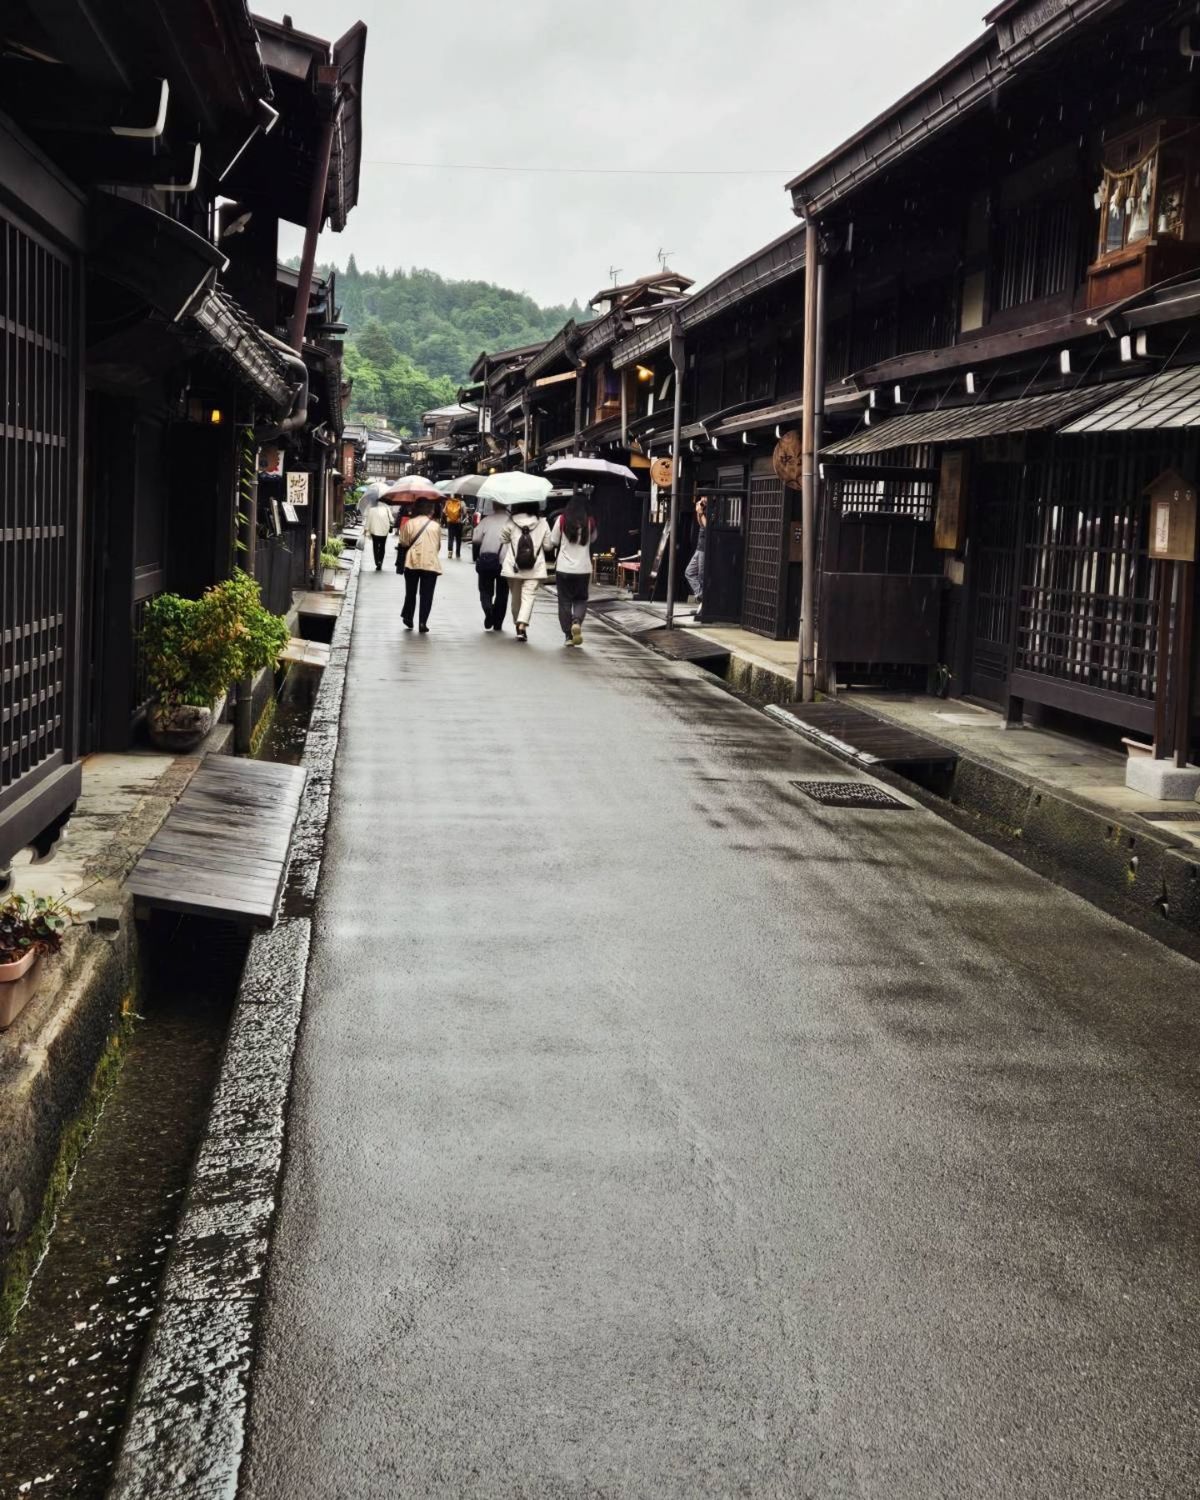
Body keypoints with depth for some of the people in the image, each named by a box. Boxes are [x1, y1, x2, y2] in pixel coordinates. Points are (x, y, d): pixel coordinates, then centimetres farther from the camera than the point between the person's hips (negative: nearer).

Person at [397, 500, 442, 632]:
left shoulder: (409, 523, -3)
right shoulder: (436, 526, 0)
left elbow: (404, 542, -1)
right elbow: (439, 545, 7)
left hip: (412, 562, 1)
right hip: (431, 564, -1)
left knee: (411, 592, 16)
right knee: (427, 595, 2)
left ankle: (408, 619, 22)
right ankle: (423, 623, -4)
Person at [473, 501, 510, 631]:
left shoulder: (486, 520, 2)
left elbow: (476, 540, -3)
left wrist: (476, 557, 10)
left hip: (486, 561, 0)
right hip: (505, 562, 0)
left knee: (485, 590, 12)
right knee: (502, 593, 12)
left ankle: (488, 607, -19)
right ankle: (498, 624, 14)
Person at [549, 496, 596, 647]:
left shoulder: (562, 520, -4)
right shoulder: (589, 522, -1)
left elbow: (552, 542, -1)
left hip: (564, 568, -1)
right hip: (584, 569, 1)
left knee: (565, 601, 8)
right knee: (580, 600, 13)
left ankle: (568, 635, 5)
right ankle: (577, 621, -15)